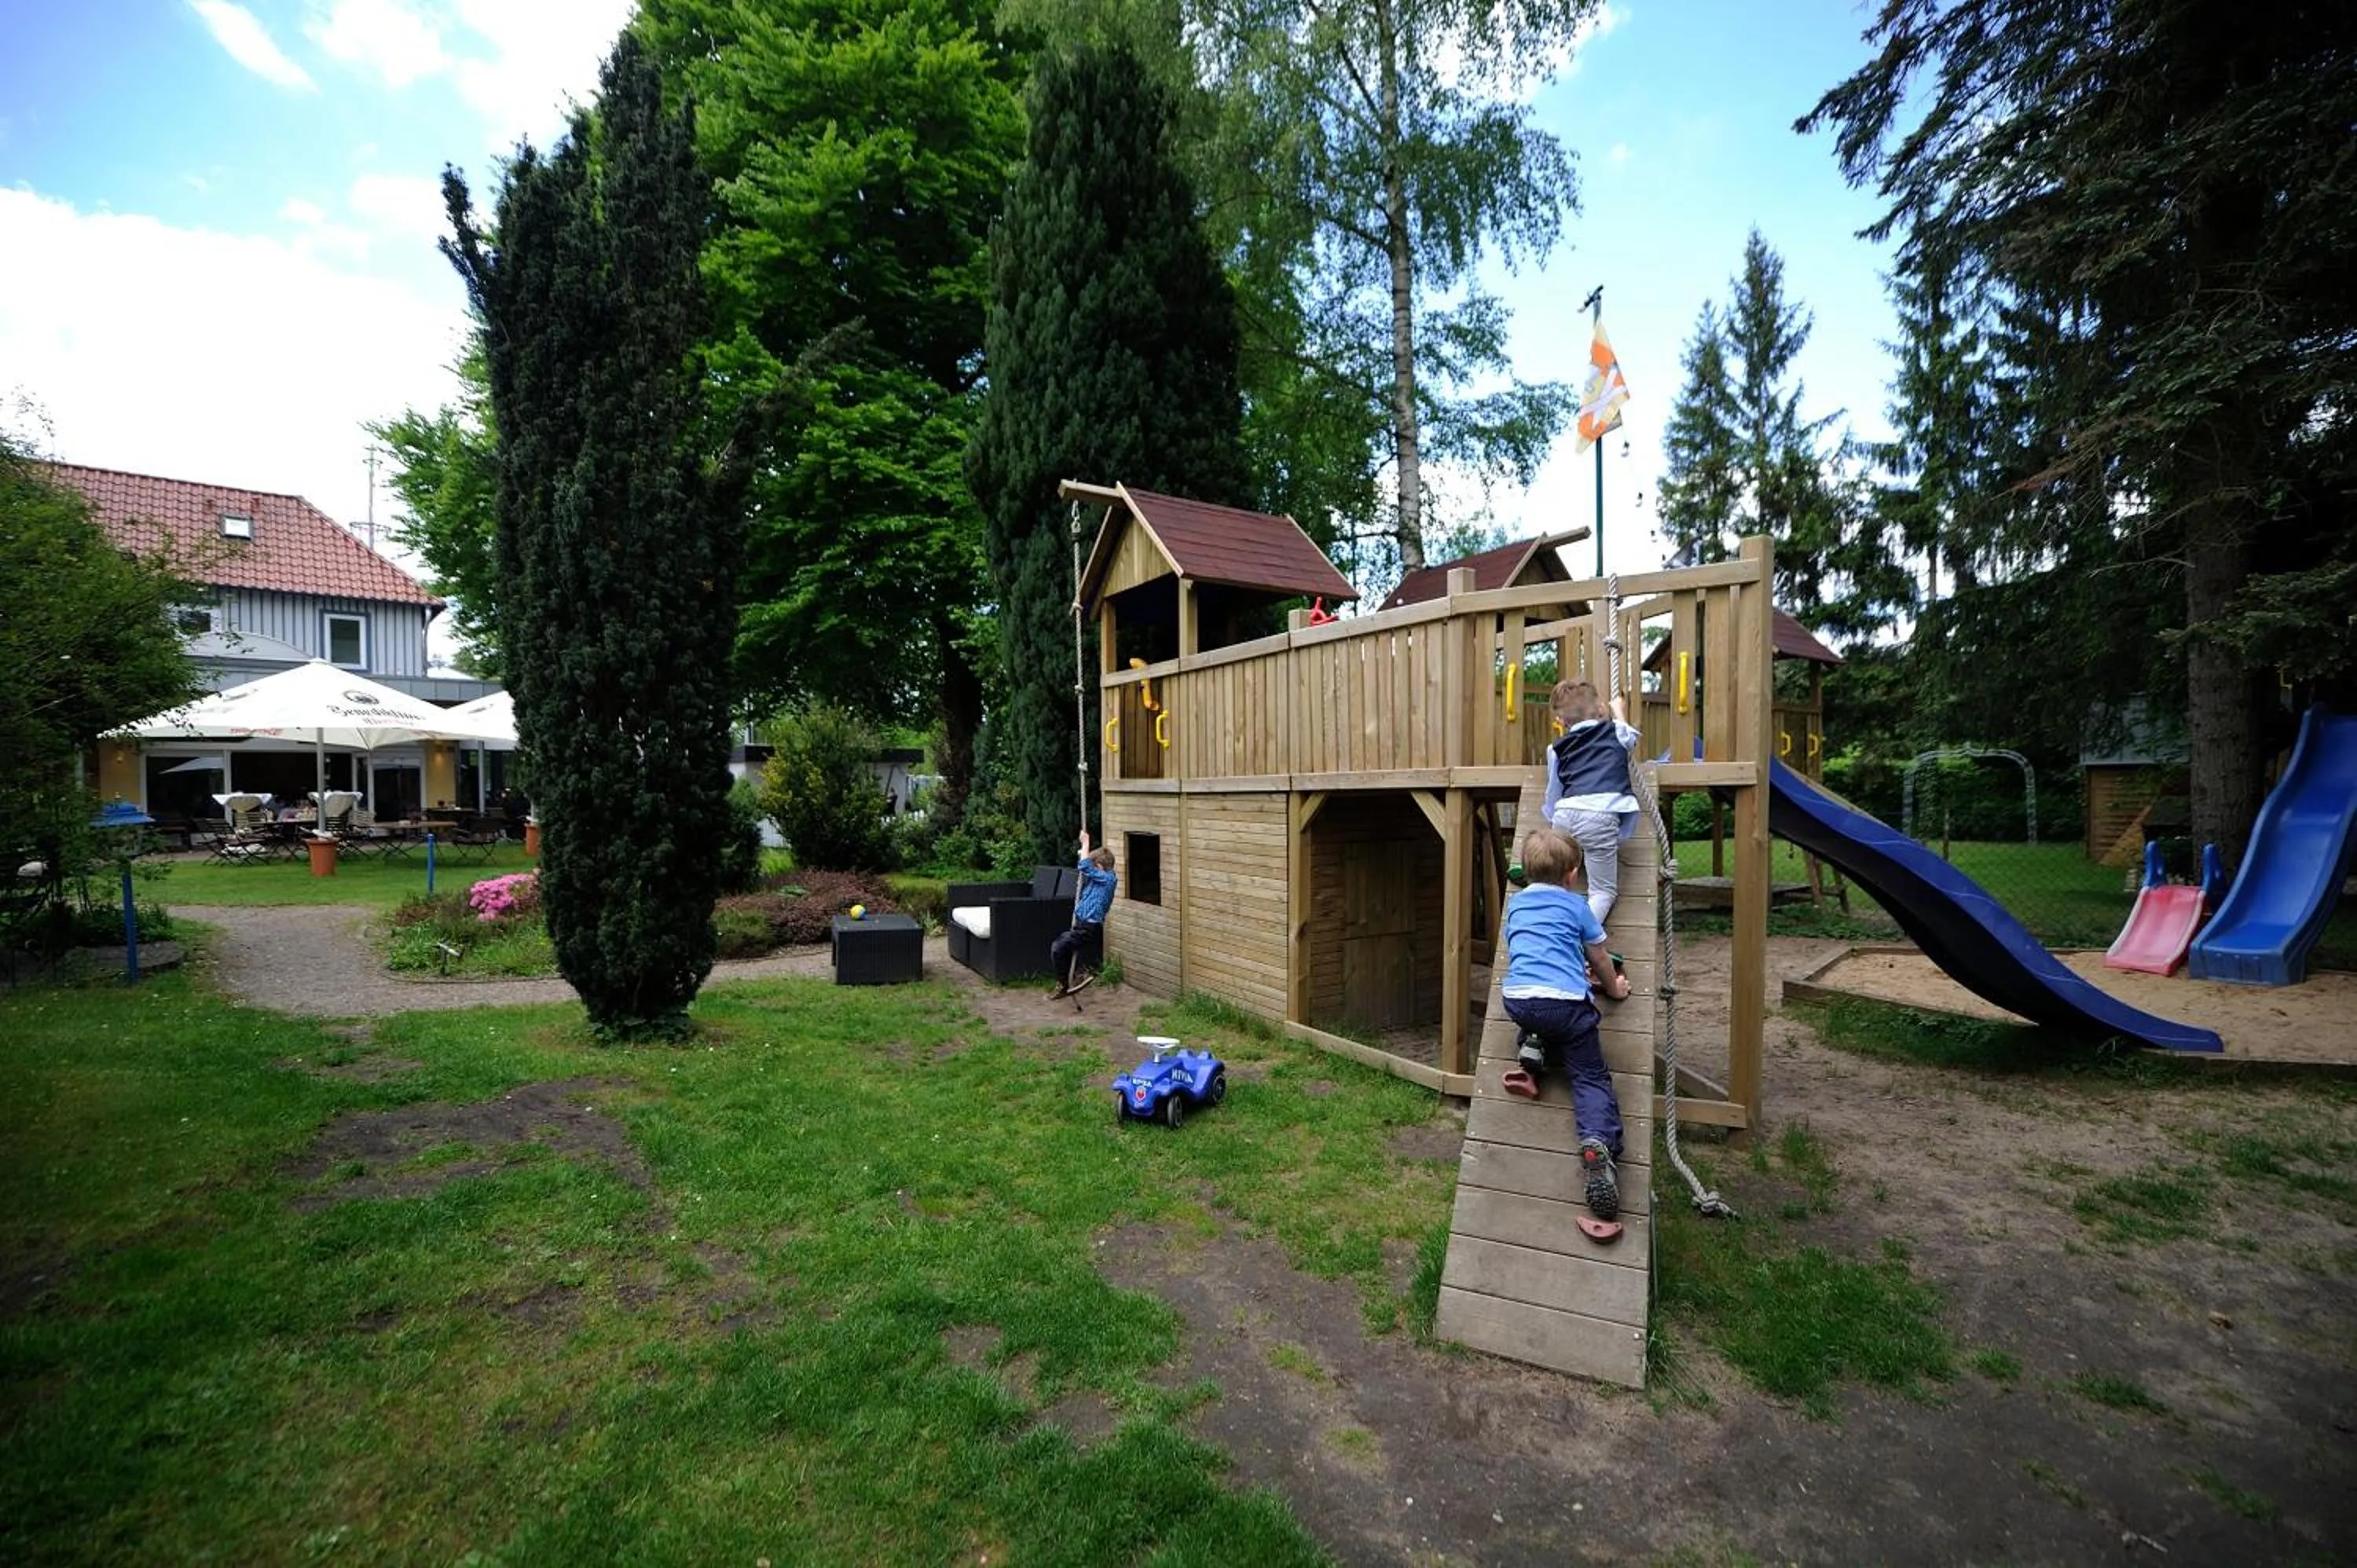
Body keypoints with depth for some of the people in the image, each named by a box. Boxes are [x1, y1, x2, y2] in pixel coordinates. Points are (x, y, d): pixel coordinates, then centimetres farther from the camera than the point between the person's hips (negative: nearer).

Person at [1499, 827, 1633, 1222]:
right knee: (1591, 1077, 3)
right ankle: (1599, 1144, -23)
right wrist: (1614, 988, 44)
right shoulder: (1576, 904, 15)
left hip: (1518, 998, 3)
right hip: (1568, 1001, -3)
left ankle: (1532, 1049, 7)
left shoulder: (1516, 903, 24)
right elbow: (1599, 957, 25)